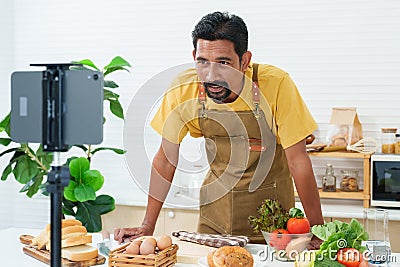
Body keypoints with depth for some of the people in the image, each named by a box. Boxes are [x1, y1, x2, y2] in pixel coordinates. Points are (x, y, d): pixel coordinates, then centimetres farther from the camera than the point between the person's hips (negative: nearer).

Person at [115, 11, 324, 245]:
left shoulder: (275, 84, -25)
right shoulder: (184, 89, -17)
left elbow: (298, 159, -16)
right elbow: (166, 158, -6)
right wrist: (148, 227, -5)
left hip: (270, 208, -2)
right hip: (215, 204, 2)